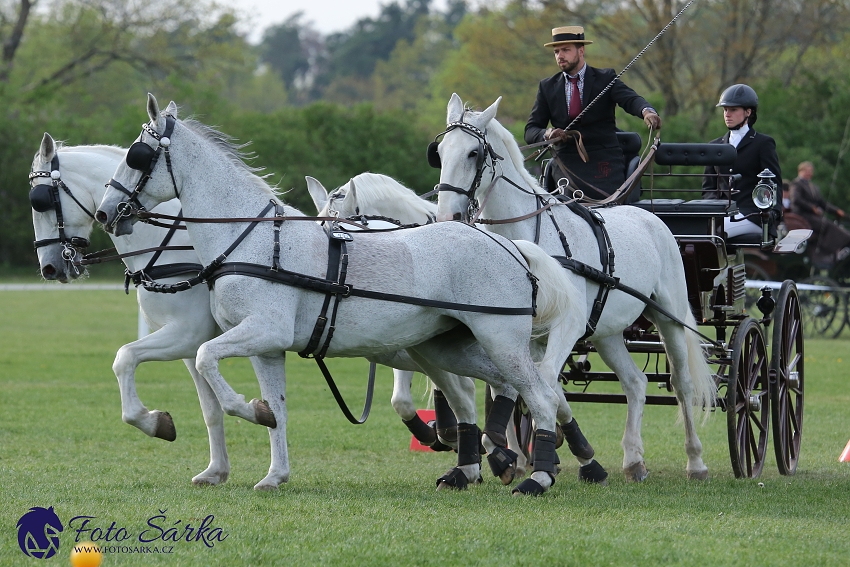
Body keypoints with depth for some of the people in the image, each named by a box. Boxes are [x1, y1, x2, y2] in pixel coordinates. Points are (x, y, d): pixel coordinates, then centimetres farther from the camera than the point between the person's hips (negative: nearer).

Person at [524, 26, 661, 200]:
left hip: (603, 161, -1)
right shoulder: (547, 87, 12)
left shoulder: (605, 78, 5)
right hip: (567, 163, 1)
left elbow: (630, 99, -13)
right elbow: (530, 131, 10)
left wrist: (647, 111, -38)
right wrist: (547, 133, -15)